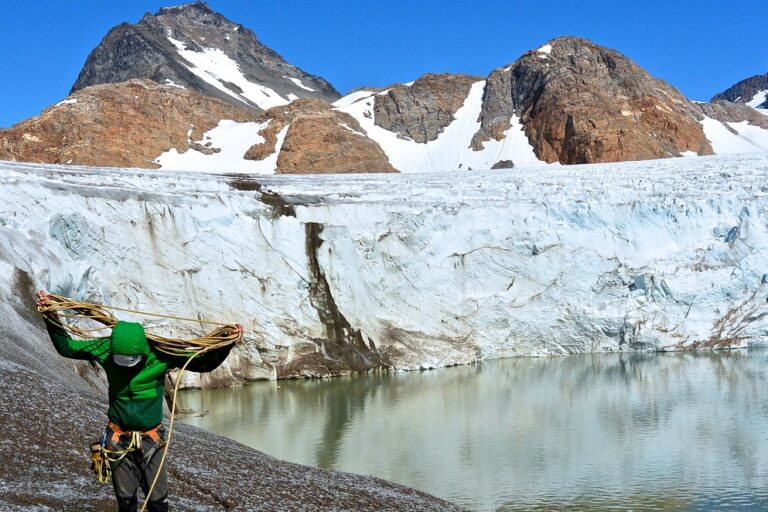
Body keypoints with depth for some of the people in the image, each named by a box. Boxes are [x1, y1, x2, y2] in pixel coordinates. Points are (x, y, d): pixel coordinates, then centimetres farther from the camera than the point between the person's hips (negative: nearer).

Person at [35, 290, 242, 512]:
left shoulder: (160, 353, -17)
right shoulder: (106, 349, -12)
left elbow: (204, 363, -11)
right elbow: (66, 347, 2)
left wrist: (227, 343, -24)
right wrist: (50, 315, -6)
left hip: (151, 438, -1)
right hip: (118, 438, 2)